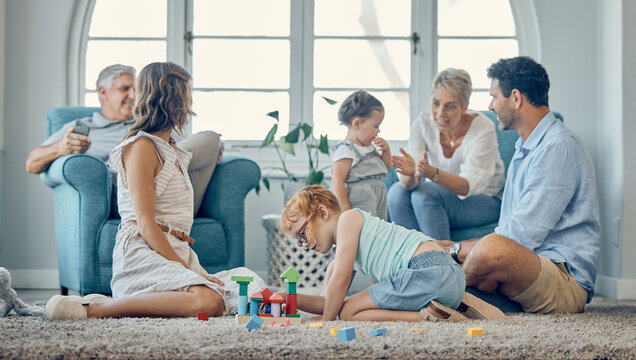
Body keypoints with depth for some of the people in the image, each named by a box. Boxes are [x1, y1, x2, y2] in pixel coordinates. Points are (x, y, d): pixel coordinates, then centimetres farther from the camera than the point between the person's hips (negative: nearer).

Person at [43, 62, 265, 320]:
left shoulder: (172, 151, 25)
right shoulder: (141, 147, -4)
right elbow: (145, 224, -13)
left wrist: (194, 269, 8)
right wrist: (188, 270, -17)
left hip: (177, 252, 9)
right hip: (143, 253, -9)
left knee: (254, 289, -11)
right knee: (208, 301, -34)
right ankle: (96, 309, -26)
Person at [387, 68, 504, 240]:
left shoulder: (483, 128, -20)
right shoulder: (423, 124, -11)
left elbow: (468, 186, -27)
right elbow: (410, 184, -17)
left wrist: (432, 173, -44)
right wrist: (410, 172, -42)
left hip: (486, 202, -4)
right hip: (441, 196, 4)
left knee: (424, 195, -29)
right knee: (397, 192, -23)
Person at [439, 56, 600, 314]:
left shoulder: (557, 148, -14)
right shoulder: (525, 148, 20)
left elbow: (522, 236, -20)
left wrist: (457, 251, -10)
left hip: (567, 280, -10)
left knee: (494, 250, -37)